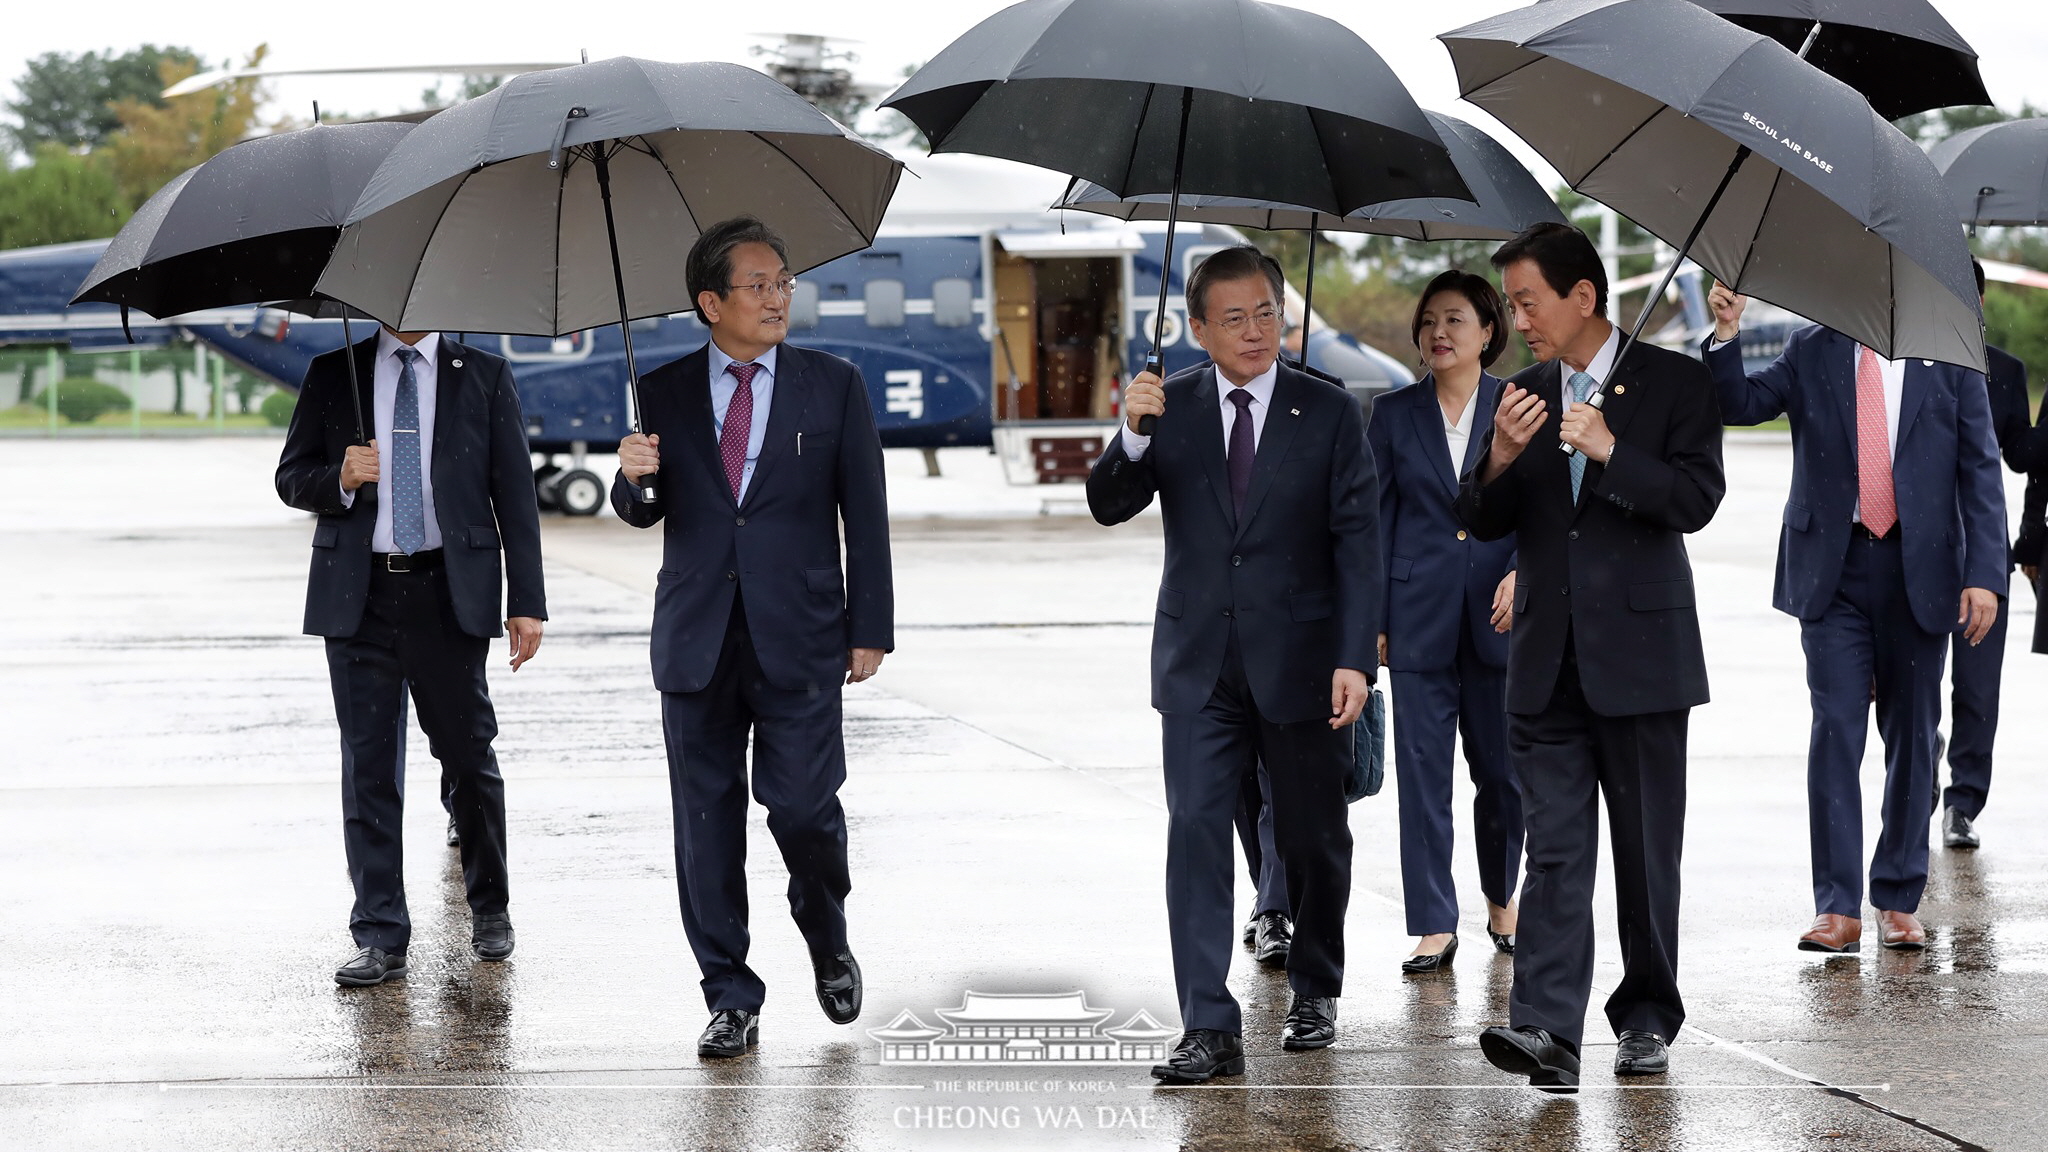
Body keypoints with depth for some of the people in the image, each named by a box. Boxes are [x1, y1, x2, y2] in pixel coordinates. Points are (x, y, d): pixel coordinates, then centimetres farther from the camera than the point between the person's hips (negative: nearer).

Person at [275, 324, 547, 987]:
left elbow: (514, 492, 4)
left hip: (449, 595, -1)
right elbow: (292, 478, 11)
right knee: (368, 765, 0)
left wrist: (526, 602, -3)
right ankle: (380, 940, 3)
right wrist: (339, 479, -12)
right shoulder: (333, 375, 9)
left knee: (469, 755, 5)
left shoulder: (483, 378, 6)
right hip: (358, 600, 1)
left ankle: (489, 907, 26)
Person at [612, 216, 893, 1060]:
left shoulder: (834, 387, 5)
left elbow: (864, 514, 5)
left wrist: (870, 629, 0)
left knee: (802, 804, -8)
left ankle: (827, 939, 22)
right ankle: (731, 999, 11)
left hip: (798, 637, -2)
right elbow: (645, 515, 10)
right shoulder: (664, 393, 7)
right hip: (698, 638, 2)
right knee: (707, 820, 2)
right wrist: (634, 478, -14)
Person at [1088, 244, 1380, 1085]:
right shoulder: (1170, 406, 2)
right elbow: (1110, 506, -4)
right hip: (1200, 664, 1)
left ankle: (1315, 992, 34)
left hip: (1299, 661, -1)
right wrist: (1132, 436, -24)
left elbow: (1357, 543, -4)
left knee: (1312, 840, 12)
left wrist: (1355, 658, -12)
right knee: (1196, 833, -10)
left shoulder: (1330, 414, -2)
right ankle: (1208, 1029, -11)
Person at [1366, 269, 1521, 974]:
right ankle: (1435, 927, 0)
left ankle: (1501, 900, 28)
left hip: (1501, 611, 0)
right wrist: (1371, 620, 1)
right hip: (1420, 611, 0)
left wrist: (1521, 573, -16)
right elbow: (1376, 520, 6)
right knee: (1422, 767, -3)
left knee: (1502, 766, 5)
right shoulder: (1394, 414, 6)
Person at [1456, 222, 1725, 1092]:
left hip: (1640, 655, -3)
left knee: (1647, 849, 5)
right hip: (1549, 660, 3)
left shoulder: (1671, 381, -1)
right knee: (1554, 848, -5)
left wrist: (1611, 452, -22)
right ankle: (1546, 1031, -14)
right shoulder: (1523, 393, 11)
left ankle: (1647, 1019, 17)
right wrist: (1500, 459, -11)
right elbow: (1482, 524, 10)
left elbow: (1697, 499, -10)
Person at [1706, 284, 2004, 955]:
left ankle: (1899, 902, 15)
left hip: (1919, 571, 0)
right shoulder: (1810, 353, 7)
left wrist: (1984, 573, -7)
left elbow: (1980, 471, 2)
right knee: (1835, 730, -7)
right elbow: (1740, 404, -2)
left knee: (1911, 737, 6)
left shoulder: (1949, 359, 3)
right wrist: (1726, 334, -19)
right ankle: (1838, 907, -7)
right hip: (1834, 572, 0)